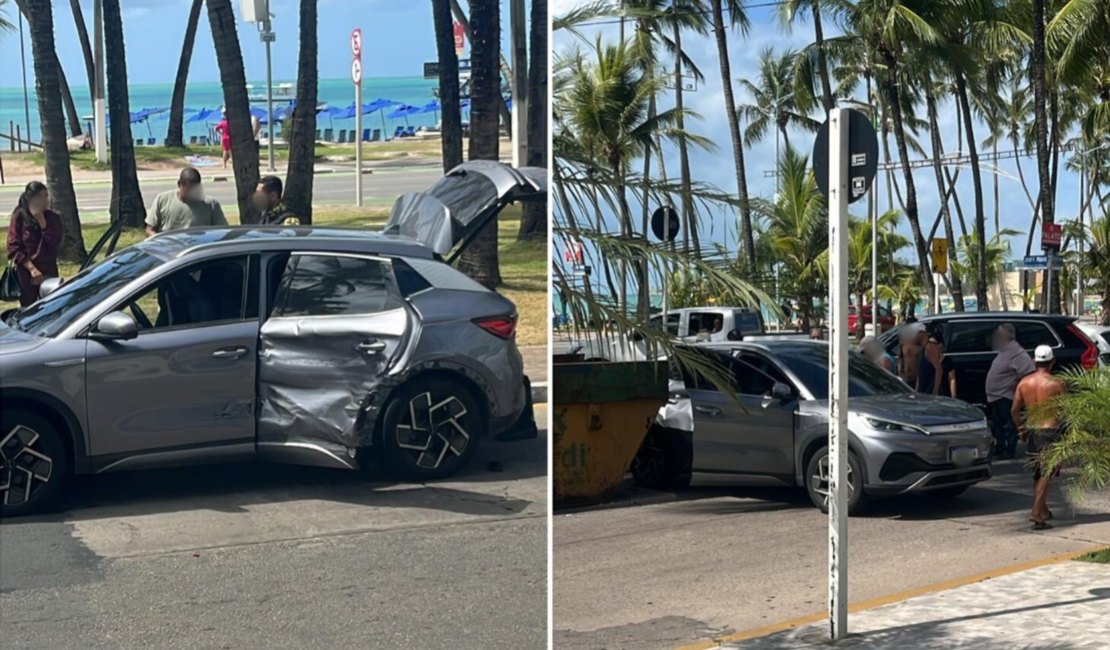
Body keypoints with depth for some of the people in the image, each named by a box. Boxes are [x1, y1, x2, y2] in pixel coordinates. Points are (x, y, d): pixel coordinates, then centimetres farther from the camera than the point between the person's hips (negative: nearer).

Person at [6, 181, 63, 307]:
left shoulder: (52, 217, 4)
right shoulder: (19, 217, -3)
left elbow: (55, 242, -10)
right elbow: (13, 247, -7)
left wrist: (41, 220, -13)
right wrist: (31, 268, -16)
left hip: (49, 272, 2)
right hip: (26, 273, -2)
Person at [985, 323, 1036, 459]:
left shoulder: (1016, 353, -20)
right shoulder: (1004, 351, 13)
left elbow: (1029, 369, -30)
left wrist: (1017, 382, -23)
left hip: (1005, 397, -10)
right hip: (996, 397, 10)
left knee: (1008, 425, -1)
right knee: (997, 424, 18)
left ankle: (1009, 450, 6)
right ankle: (999, 448, 28)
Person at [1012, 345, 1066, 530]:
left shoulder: (1024, 382, 1)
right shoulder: (1056, 383, -11)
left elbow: (1014, 410, 3)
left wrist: (1021, 428, 17)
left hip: (1031, 430, 5)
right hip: (1050, 431, -5)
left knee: (1038, 473, 19)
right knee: (1046, 473, -4)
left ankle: (1043, 510, 29)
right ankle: (1036, 513, -14)